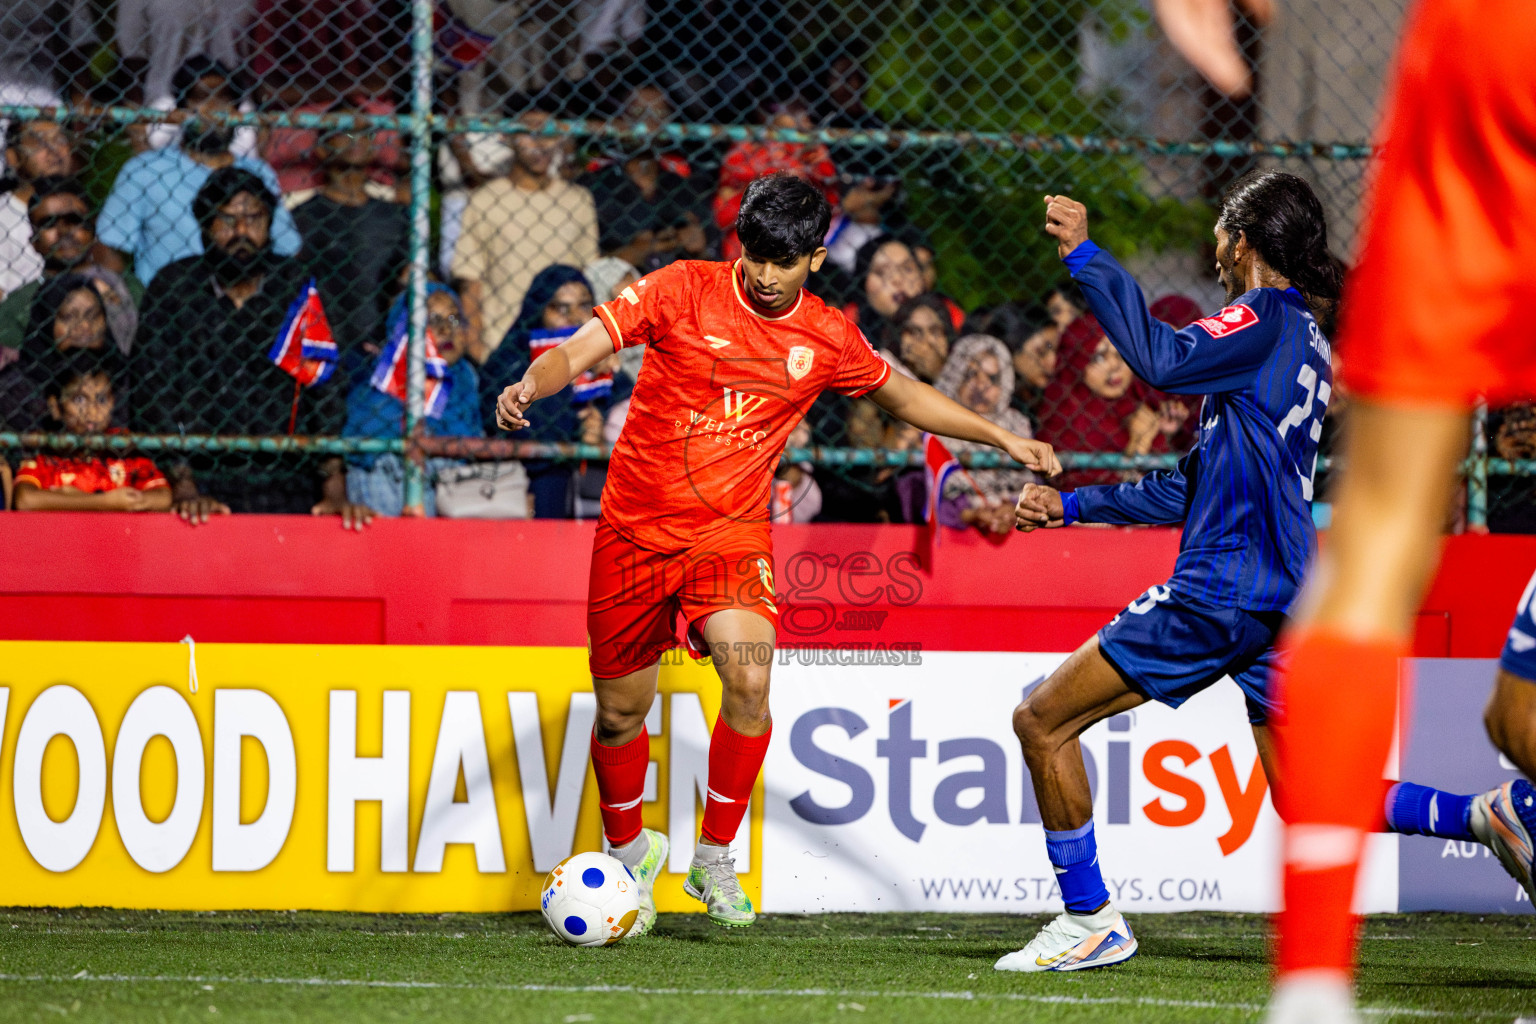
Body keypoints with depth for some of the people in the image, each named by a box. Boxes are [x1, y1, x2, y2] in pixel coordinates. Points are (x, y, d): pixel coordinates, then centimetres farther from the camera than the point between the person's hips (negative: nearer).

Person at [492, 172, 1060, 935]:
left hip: (731, 533, 0)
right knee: (621, 709, 6)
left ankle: (714, 859, -4)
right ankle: (629, 851, 35)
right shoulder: (682, 291, -8)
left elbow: (903, 397, 19)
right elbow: (580, 350, -13)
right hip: (636, 527, 0)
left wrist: (1002, 439, 18)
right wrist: (529, 385, -35)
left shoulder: (825, 337, 1)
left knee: (749, 680, -23)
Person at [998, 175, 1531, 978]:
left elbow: (1164, 360, -26)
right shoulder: (1302, 342, 22)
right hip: (1282, 592, 9)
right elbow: (1195, 488, 28)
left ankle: (1089, 920, 1)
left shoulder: (1266, 321, -7)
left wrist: (1085, 257, -19)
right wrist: (1073, 506, 31)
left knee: (1043, 722, 0)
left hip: (1225, 589, -9)